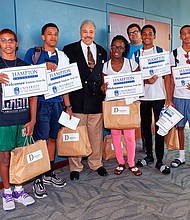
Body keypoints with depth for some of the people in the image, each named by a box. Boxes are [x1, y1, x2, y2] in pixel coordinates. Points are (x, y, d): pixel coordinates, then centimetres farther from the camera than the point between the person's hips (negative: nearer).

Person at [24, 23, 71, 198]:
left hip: (57, 103, 4)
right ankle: (38, 179, 8)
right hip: (40, 102, -4)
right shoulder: (33, 52, 4)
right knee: (41, 141, -4)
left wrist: (68, 105, 9)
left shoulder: (62, 57, 12)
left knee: (52, 138, 12)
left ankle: (50, 173, 25)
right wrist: (44, 67, -15)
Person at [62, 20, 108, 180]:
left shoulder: (102, 52, 15)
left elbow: (104, 75, 17)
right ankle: (75, 167, 17)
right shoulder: (69, 50, 4)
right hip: (77, 98, -3)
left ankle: (96, 164, 25)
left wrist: (104, 88, 4)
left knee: (96, 133, 9)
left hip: (96, 98, 3)